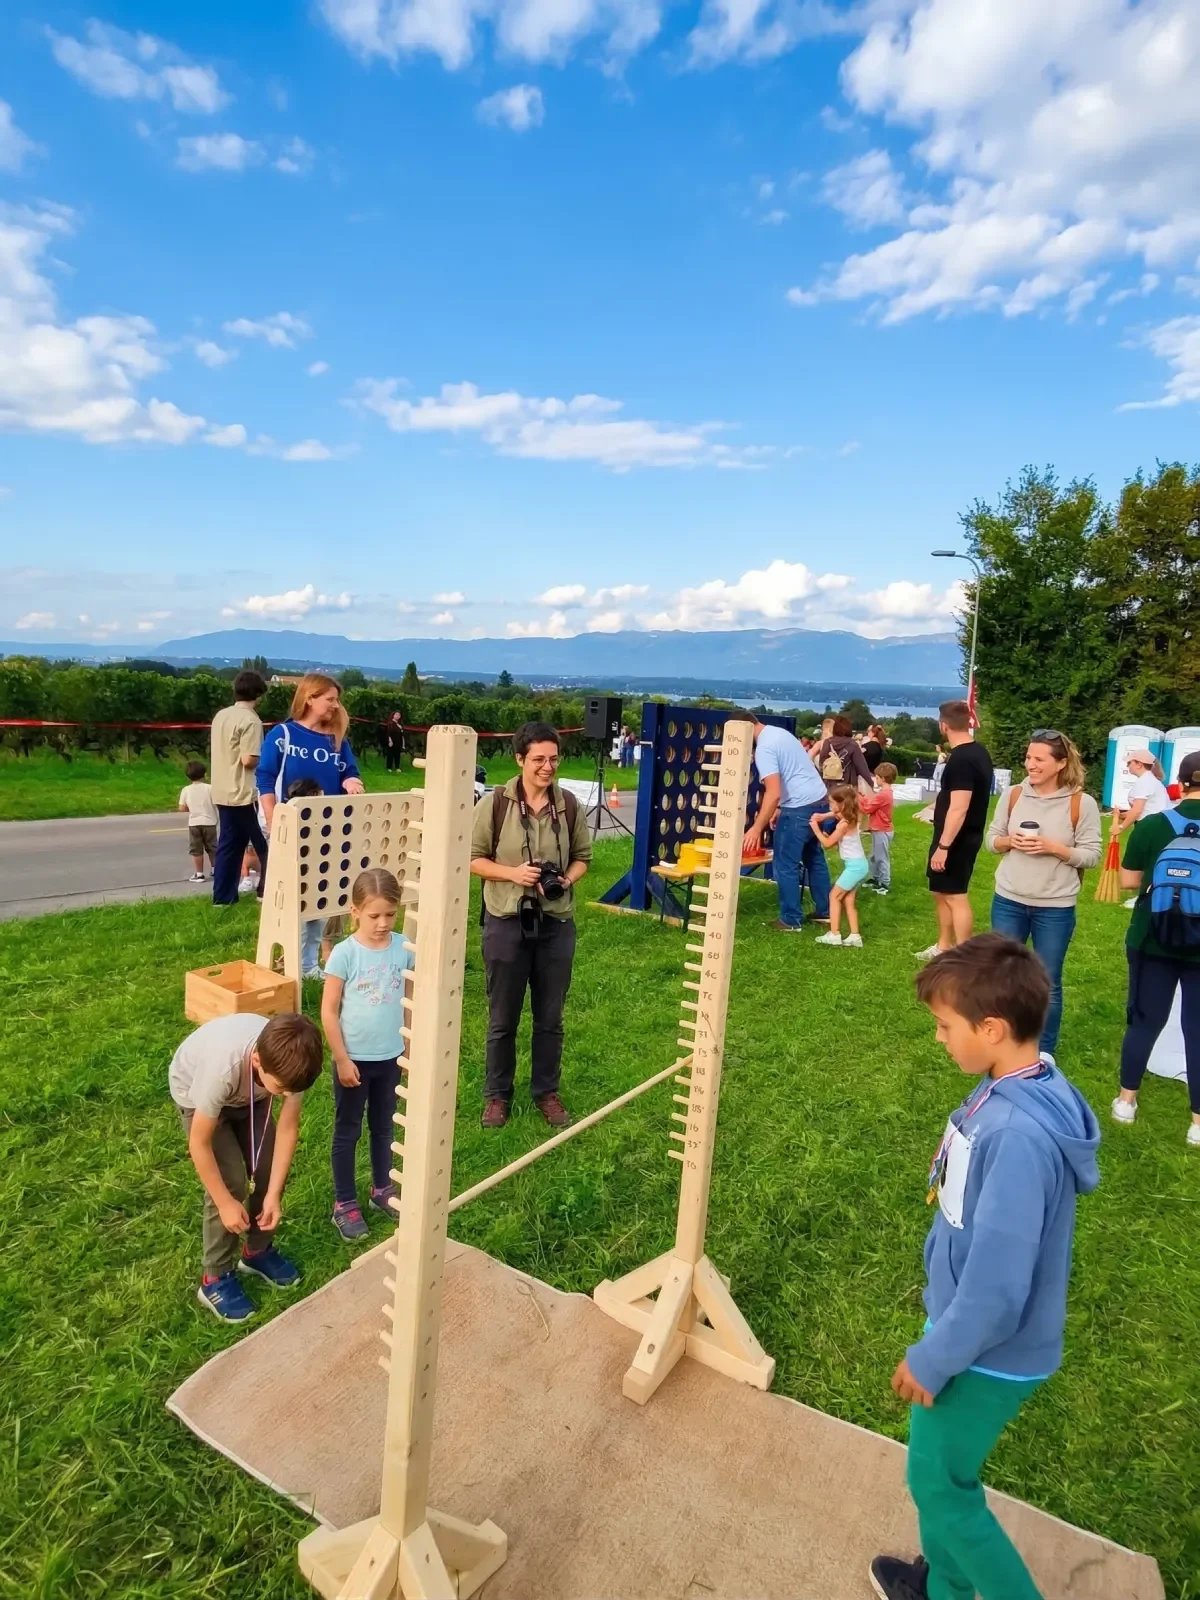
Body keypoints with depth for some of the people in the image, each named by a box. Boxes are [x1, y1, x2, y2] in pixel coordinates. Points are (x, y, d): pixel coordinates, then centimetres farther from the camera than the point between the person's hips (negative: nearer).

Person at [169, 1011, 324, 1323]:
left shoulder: (291, 1061, -33)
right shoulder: (223, 1068, -45)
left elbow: (288, 1126, -18)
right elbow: (200, 1143, -29)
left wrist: (273, 1193, -18)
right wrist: (226, 1202, -20)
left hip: (248, 1091, 4)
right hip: (196, 1091, -4)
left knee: (269, 1170, 2)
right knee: (232, 1181, -12)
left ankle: (258, 1251, 26)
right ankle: (216, 1279, 8)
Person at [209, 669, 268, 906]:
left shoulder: (220, 715, 11)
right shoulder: (250, 720, -16)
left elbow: (216, 750, 17)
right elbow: (249, 760, -21)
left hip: (223, 792, 8)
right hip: (244, 794, -8)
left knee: (228, 844, 12)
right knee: (264, 845, 4)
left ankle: (222, 896, 13)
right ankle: (267, 891, 9)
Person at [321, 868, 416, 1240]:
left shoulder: (405, 948, -9)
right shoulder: (344, 953, -17)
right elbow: (328, 1011, -12)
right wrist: (342, 1059, -12)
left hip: (391, 1057, 3)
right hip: (354, 1059, -3)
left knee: (383, 1127, 20)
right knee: (348, 1131, 13)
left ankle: (382, 1189, 39)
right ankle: (344, 1204, 28)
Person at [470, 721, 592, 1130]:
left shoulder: (569, 806, -2)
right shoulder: (495, 803, -9)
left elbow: (582, 856, 9)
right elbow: (472, 858, -4)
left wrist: (566, 880, -11)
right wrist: (513, 873, -19)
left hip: (556, 923, 2)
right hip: (506, 921, -2)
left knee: (550, 1017, 14)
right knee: (502, 1018, 11)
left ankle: (547, 1092, 32)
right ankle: (497, 1094, 29)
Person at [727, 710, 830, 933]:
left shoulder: (764, 747, -18)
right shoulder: (778, 733, 12)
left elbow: (773, 793, -24)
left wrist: (756, 828, -20)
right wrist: (780, 808, 20)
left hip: (800, 808, -10)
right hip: (820, 801, 10)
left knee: (786, 865, 0)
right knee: (814, 858, 20)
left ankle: (791, 920, 8)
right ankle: (824, 911, 30)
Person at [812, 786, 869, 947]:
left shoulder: (843, 824, -19)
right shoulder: (847, 818, 7)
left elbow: (827, 843, -14)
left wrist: (816, 829, -4)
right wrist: (822, 816, 6)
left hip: (854, 865, -9)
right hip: (857, 864, 9)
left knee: (834, 896, -1)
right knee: (848, 900, 12)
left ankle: (834, 934, 0)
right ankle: (855, 936, 13)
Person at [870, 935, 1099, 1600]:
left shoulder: (1019, 1136, -36)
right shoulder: (1015, 1089, -7)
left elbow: (994, 1291, -30)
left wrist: (932, 1359, -14)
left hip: (986, 1352, -8)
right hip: (968, 1324, 8)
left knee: (938, 1483, 15)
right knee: (941, 1470, 27)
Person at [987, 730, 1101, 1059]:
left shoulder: (1082, 803, -10)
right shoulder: (1013, 796, -2)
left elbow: (1091, 855, -8)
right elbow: (992, 839, 7)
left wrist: (1053, 847, -22)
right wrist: (1009, 841, -14)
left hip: (1055, 908, -2)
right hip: (1008, 901, 3)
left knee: (1048, 983, 10)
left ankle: (1045, 1052, 27)